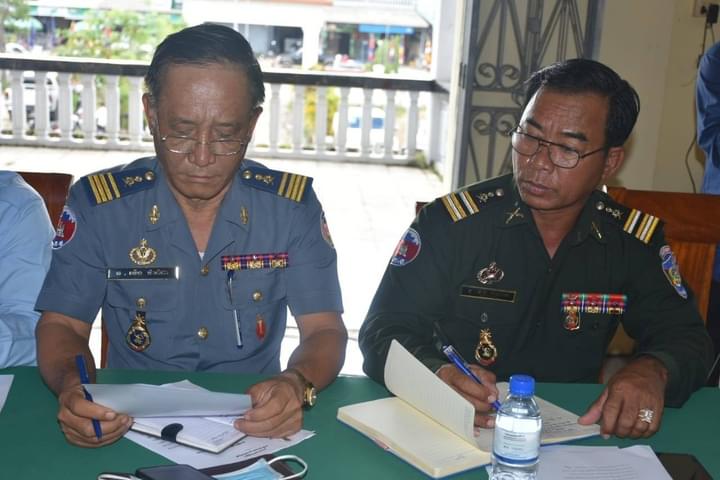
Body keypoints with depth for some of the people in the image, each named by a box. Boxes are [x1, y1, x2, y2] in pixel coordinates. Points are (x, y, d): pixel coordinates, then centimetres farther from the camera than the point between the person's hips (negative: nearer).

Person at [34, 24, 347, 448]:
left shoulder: (293, 206, -5)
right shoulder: (98, 204, -5)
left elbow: (325, 331, -4)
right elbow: (62, 326, 0)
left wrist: (298, 385, -27)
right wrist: (70, 387, -24)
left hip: (256, 425, 1)